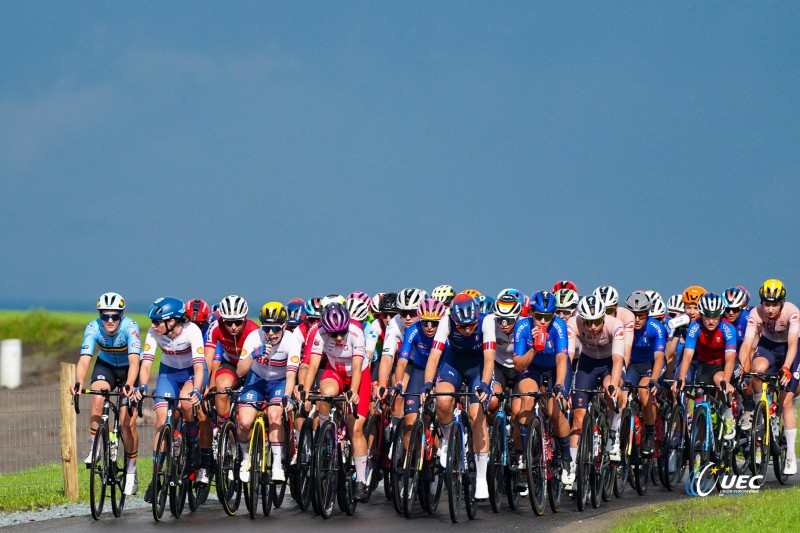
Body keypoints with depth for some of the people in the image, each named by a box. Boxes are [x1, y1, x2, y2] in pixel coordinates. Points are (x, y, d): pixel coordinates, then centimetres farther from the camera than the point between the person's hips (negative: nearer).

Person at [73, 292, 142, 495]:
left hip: (129, 370, -2)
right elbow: (84, 359, -34)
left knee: (128, 422, -11)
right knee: (98, 400, -31)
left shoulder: (130, 327, -31)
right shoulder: (93, 328, -25)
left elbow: (134, 360, -41)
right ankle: (93, 449, -15)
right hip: (105, 366, 2)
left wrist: (129, 385, -58)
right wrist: (79, 383, -53)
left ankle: (131, 473, 5)